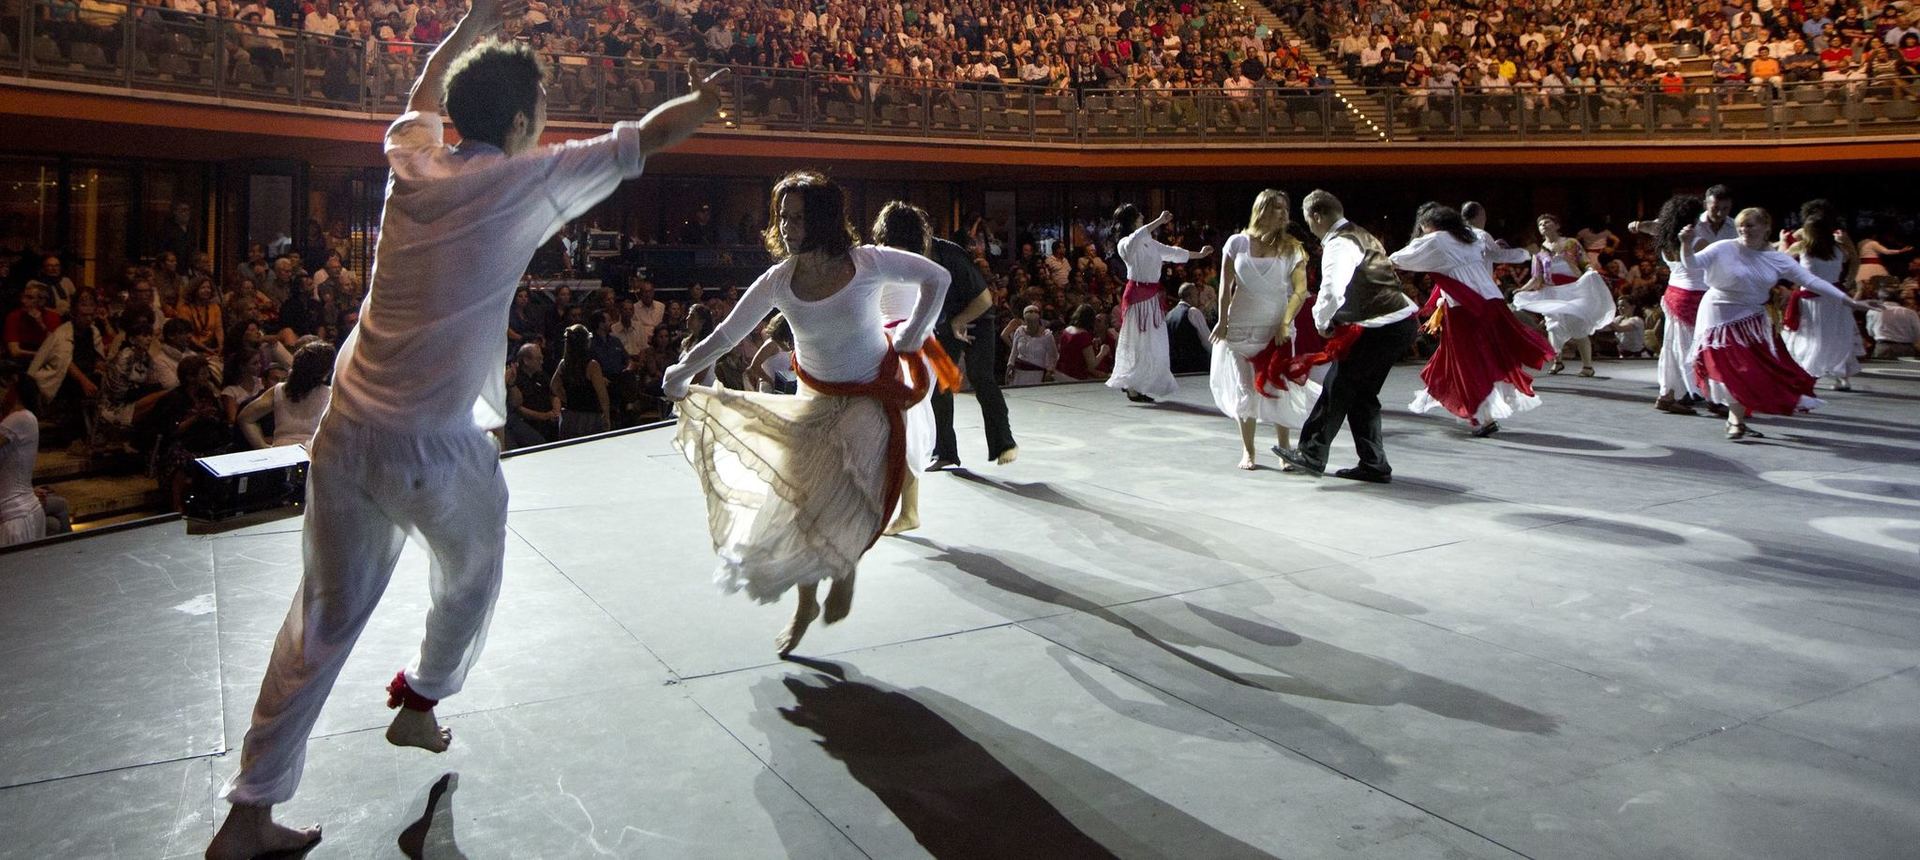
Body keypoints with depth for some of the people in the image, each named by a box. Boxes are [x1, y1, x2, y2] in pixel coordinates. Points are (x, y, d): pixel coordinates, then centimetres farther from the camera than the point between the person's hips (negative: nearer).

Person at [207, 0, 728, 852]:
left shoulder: (411, 160, 5)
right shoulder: (527, 182, -9)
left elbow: (424, 92, 29)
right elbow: (647, 138, 3)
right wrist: (713, 94, 19)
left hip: (346, 429, 6)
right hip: (433, 445, -6)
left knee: (323, 619, 12)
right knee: (471, 575, 24)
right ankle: (418, 704, 43)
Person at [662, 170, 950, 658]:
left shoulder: (868, 263, -20)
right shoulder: (778, 282, -13)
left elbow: (937, 278, -7)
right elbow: (727, 334, -8)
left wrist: (913, 335, -8)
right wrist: (683, 371, -18)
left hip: (872, 396, -3)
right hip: (815, 398, 3)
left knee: (847, 495, -19)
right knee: (799, 499, 3)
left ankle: (845, 570, 14)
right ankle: (805, 606, 23)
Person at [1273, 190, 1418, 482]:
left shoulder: (1338, 244, -14)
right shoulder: (1360, 236, 19)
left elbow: (1332, 290, -27)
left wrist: (1321, 322, -10)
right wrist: (1332, 319, 19)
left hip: (1382, 328, -10)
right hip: (1403, 321, 10)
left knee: (1338, 386, -1)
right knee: (1362, 393, 14)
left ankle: (1312, 454, 5)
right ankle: (1374, 465, 16)